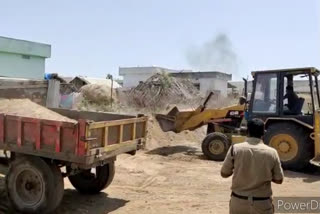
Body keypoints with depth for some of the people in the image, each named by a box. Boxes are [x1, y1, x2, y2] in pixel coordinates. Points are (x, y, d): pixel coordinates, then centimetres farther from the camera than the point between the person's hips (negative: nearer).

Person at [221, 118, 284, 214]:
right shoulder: (271, 152, -8)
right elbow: (279, 180, 2)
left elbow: (224, 174, -1)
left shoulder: (235, 149, -10)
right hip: (262, 203, 0)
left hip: (238, 201, 1)